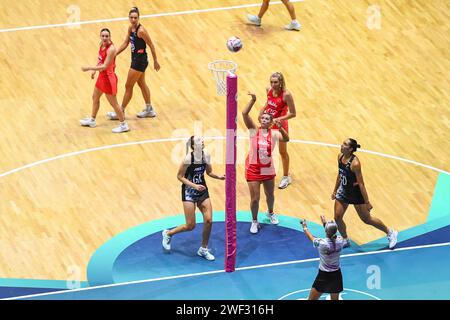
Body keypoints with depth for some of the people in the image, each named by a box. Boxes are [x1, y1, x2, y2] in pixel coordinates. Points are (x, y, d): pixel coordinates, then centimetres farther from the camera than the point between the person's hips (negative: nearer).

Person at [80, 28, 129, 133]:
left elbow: (105, 66, -29)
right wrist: (94, 71, 17)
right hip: (102, 76, 9)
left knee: (113, 103, 2)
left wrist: (89, 68, -29)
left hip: (108, 78, -9)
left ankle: (124, 125, 16)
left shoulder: (111, 49, -28)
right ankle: (92, 120, 44)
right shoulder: (102, 45, -2)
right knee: (95, 97, 25)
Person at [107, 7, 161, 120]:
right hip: (136, 59, 9)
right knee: (142, 84, 21)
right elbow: (125, 43, 11)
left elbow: (151, 46, -17)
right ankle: (149, 110, 35)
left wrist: (155, 61, -11)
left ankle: (121, 112, 15)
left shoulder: (141, 30, -23)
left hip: (140, 61, -9)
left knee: (128, 86, 2)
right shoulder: (131, 28, 2)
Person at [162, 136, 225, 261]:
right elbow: (180, 176, -14)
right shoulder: (188, 158, -22)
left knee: (208, 220, -4)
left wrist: (219, 177, -8)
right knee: (190, 226, -3)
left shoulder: (206, 155, -5)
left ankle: (203, 249, 15)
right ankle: (168, 234, 24)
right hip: (189, 192, -5)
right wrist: (194, 185, -22)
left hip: (202, 191, 5)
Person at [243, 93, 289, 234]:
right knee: (255, 198, -2)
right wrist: (253, 100, -30)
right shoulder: (254, 130, -10)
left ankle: (270, 213, 49)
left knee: (270, 194, 20)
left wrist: (280, 128, -42)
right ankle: (254, 221, 20)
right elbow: (244, 114, -21)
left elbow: (286, 139, -26)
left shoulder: (273, 133, -7)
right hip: (253, 168, -2)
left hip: (268, 168, 2)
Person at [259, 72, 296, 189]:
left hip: (280, 125, -6)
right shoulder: (269, 90, -8)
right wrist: (263, 110, 0)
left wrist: (278, 119, -28)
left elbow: (293, 113, -21)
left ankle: (286, 177, 26)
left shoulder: (286, 95, -26)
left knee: (282, 152, 9)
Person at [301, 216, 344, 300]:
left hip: (323, 276, -4)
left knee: (311, 299, 8)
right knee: (335, 299, 19)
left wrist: (305, 227, 21)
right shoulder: (340, 241, -12)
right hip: (336, 275, 4)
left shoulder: (321, 243, -22)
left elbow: (311, 238, 1)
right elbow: (332, 235, 13)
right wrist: (325, 224, 26)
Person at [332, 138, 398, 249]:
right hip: (344, 190, 7)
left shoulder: (355, 163, -29)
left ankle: (390, 233, 27)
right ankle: (345, 240, 28)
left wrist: (367, 202, -20)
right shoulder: (340, 156, -6)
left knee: (367, 219, 8)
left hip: (356, 192, -7)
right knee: (337, 217, 4)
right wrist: (335, 191, 18)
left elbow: (361, 184, -24)